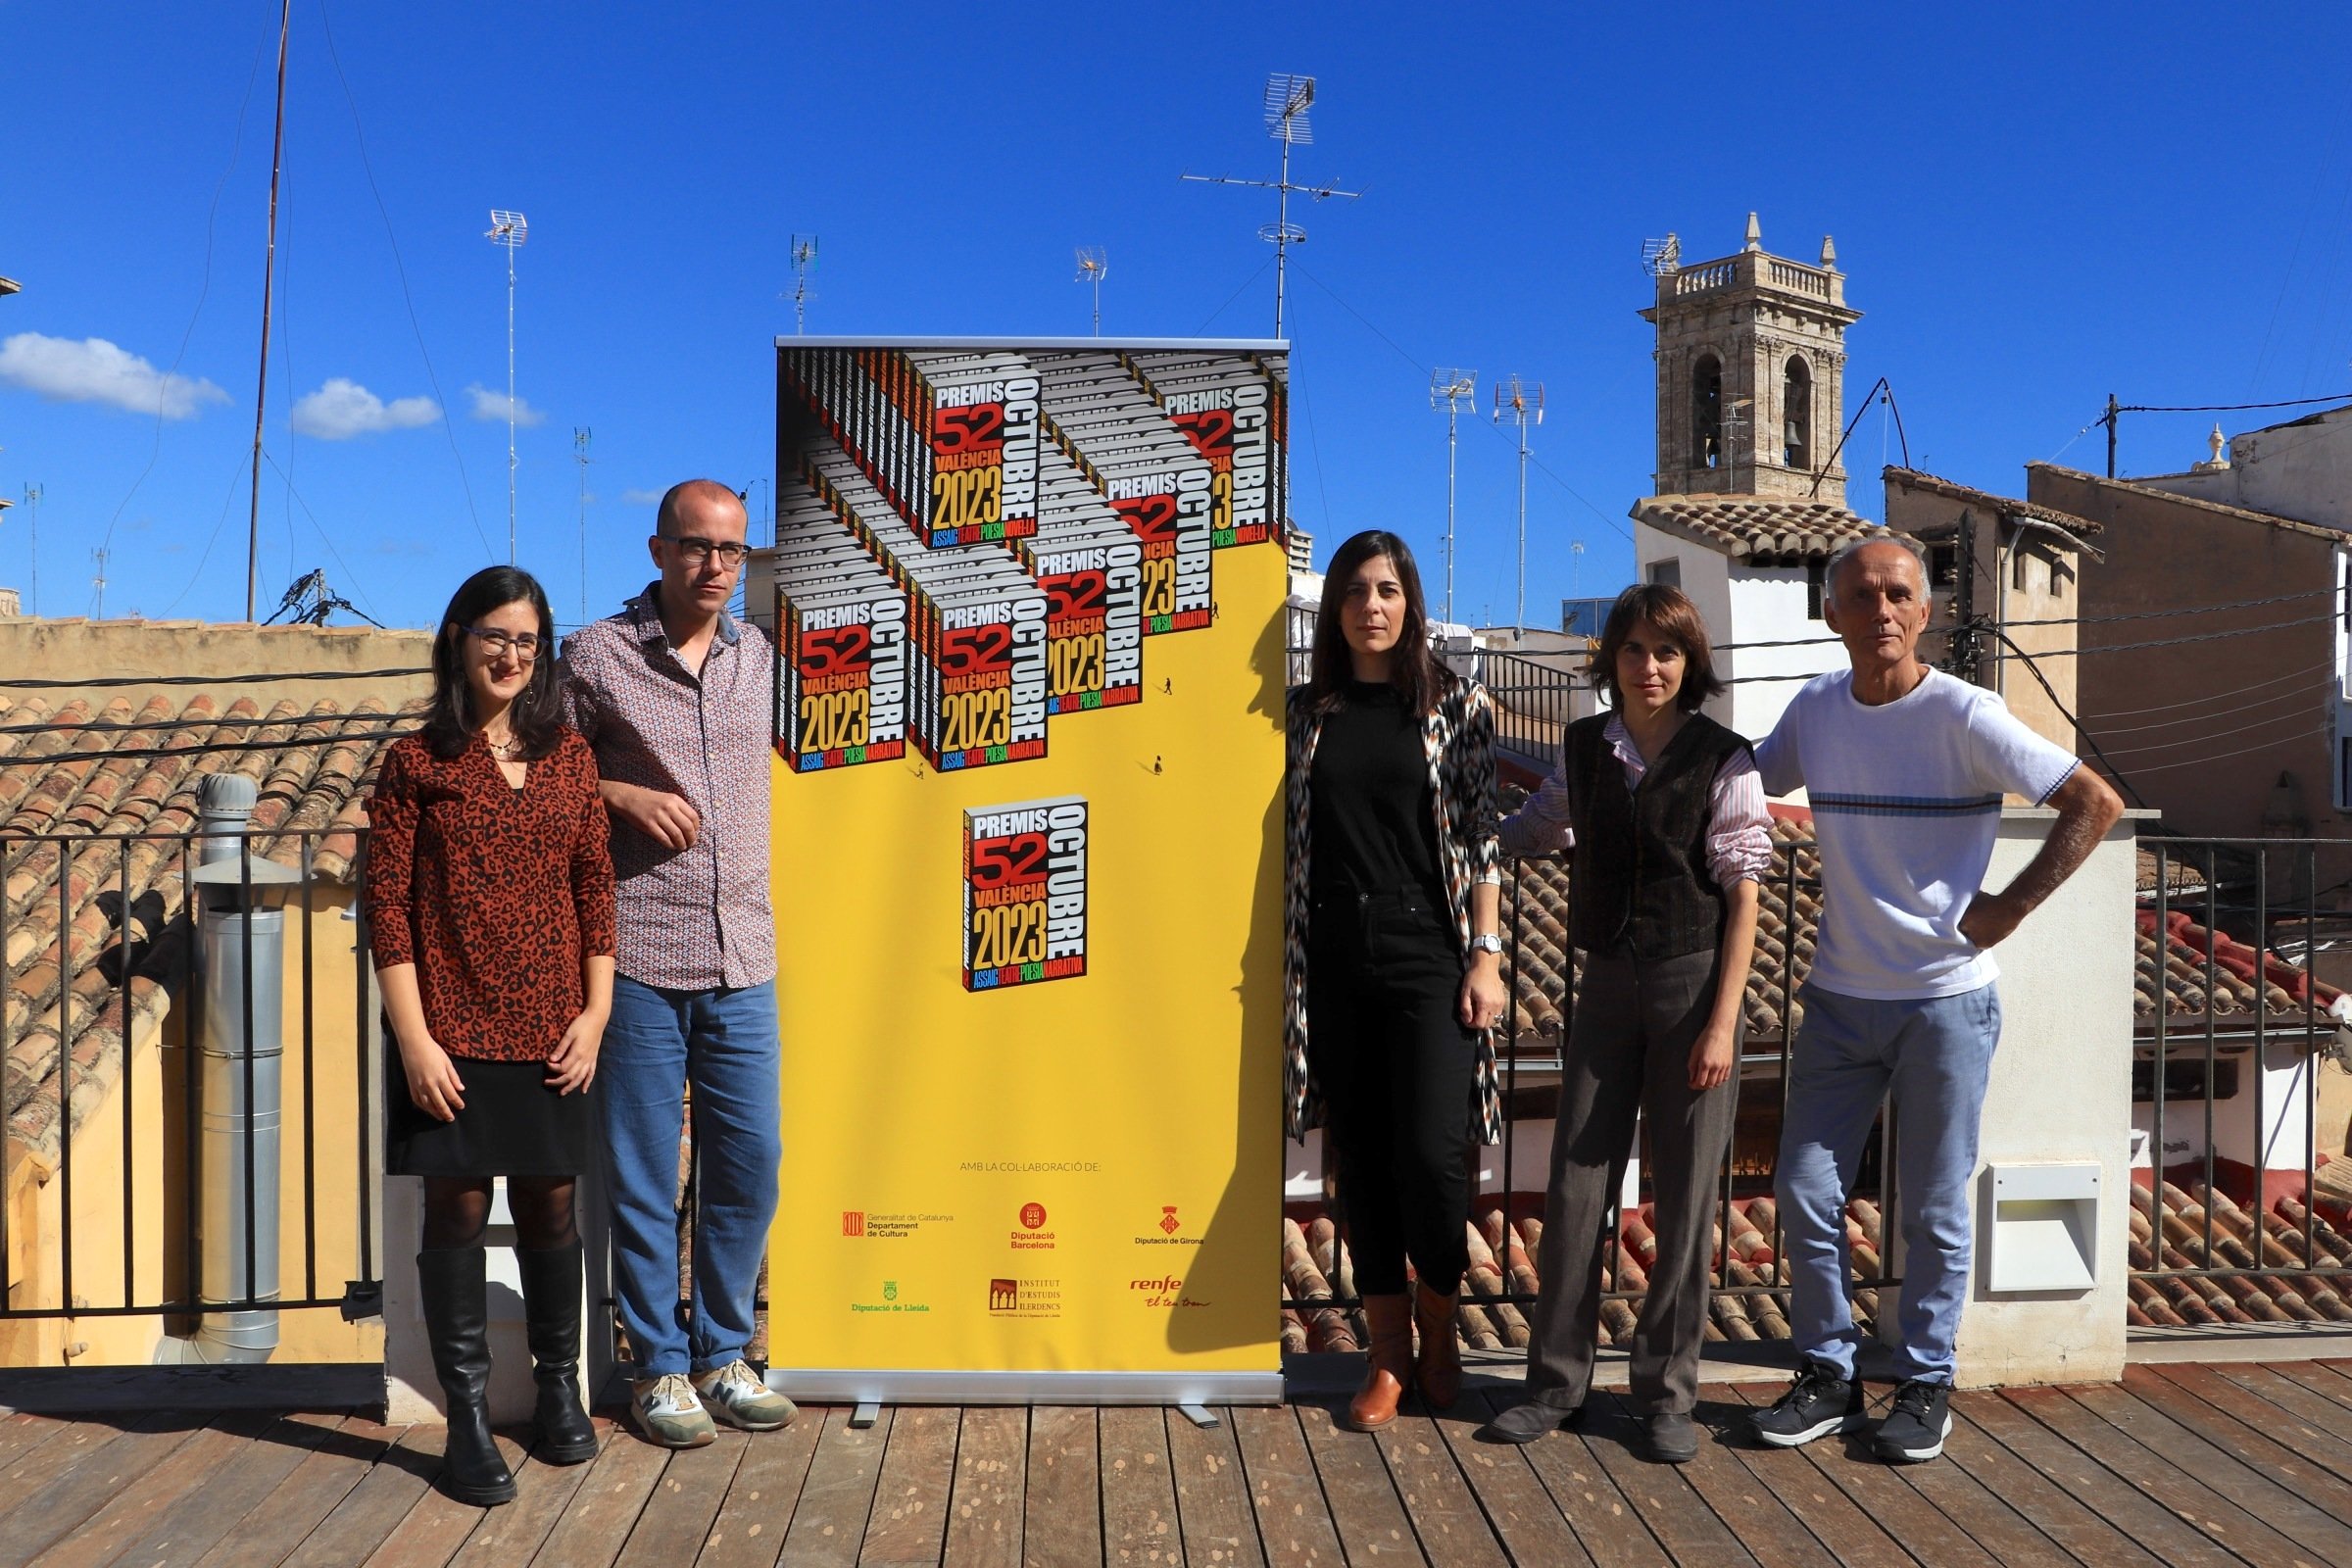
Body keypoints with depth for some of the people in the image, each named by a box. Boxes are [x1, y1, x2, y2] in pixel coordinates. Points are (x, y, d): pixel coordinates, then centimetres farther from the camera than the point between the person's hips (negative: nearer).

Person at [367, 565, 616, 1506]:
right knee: (457, 1208, 2)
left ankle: (559, 1385, 28)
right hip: (454, 1032, -2)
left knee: (550, 1206, 11)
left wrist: (595, 1013, 2)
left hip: (551, 1034, 3)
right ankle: (468, 1418, 14)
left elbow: (595, 892, 9)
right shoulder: (417, 761, -1)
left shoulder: (569, 757, 8)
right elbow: (388, 907, -4)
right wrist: (414, 1039, -10)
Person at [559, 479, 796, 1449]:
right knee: (645, 1173, 4)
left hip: (743, 959, 4)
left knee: (750, 1161, 8)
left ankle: (722, 1353, 25)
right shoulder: (598, 653, -2)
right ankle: (661, 1366, 20)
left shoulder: (757, 656, 10)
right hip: (638, 957, -4)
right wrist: (622, 796, -12)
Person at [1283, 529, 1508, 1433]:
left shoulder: (1457, 706, 3)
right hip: (1333, 962, 3)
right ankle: (1390, 1354, 22)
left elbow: (1483, 839, 0)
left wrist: (1486, 954, -7)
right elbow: (1281, 834, 11)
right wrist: (1279, 966, 6)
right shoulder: (1305, 710, 9)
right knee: (1360, 1160, 7)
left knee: (1431, 1154, -9)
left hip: (1427, 953, -2)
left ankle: (1438, 1329, 19)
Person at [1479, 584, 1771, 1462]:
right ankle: (1556, 1381, 17)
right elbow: (1531, 833, 24)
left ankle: (1666, 1393, 18)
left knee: (1684, 1194, 4)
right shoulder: (1583, 749, 5)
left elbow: (1743, 897, -7)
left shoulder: (1722, 761, -6)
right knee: (1575, 1183, 4)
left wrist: (1722, 1022, -11)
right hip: (1607, 985, 3)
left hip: (1694, 983, -3)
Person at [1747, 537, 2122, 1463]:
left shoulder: (1965, 717, -13)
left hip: (1946, 1001, -4)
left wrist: (2008, 908, -12)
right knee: (1806, 1189, 6)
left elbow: (2096, 804, -11)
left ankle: (1925, 1384, 24)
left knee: (1933, 1209, 7)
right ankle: (1827, 1376, 22)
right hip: (1839, 996, 4)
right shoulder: (1815, 709, 1)